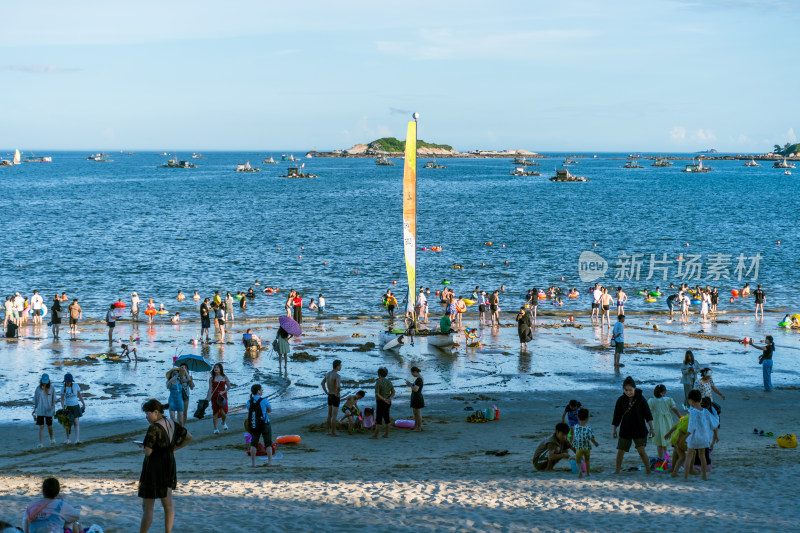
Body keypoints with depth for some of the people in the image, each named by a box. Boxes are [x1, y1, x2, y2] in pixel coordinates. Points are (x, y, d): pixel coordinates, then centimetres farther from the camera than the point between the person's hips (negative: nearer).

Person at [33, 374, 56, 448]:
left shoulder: (52, 388, -2)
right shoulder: (38, 388, 0)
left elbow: (54, 399, 2)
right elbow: (35, 400, 8)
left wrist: (53, 406, -15)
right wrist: (34, 409, 7)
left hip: (49, 411, 0)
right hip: (40, 411, 0)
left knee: (49, 426, 11)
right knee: (41, 426, -6)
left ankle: (51, 438, 38)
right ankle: (40, 443, -7)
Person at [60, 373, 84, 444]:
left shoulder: (76, 385, -6)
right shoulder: (63, 388, -6)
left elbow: (79, 395, 4)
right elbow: (62, 399, -9)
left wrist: (84, 404, 6)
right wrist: (63, 408, -23)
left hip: (75, 406, -1)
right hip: (67, 407, 1)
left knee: (76, 422, -12)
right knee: (68, 424, 6)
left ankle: (77, 439, -18)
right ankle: (68, 439, 20)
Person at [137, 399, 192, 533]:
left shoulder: (154, 429, -21)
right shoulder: (172, 425, 4)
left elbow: (148, 451, -23)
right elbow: (189, 437, 17)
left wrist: (143, 447, -1)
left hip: (154, 468, -8)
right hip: (169, 465, 8)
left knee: (147, 507, -1)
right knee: (168, 504, 15)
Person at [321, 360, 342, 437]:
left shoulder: (328, 374, 6)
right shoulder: (337, 376, -22)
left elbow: (322, 383, 18)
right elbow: (338, 386, -38)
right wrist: (337, 393, -19)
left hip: (329, 396, 8)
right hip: (335, 397, -8)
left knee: (329, 415, 15)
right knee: (334, 416, 0)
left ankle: (329, 432, 20)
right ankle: (333, 433, 4)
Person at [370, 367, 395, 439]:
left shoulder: (378, 382, -14)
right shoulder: (389, 382, 7)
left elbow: (377, 394, -21)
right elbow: (393, 393, 4)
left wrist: (384, 400, -18)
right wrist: (389, 399, -9)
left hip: (381, 402, -7)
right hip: (388, 403, 7)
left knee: (378, 419, -5)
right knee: (386, 418, 13)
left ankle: (375, 435, -5)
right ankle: (386, 434, 15)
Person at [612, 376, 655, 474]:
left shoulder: (640, 399, -5)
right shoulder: (621, 400, -1)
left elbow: (648, 415, -1)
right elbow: (617, 416, 7)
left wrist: (651, 428, -5)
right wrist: (614, 430, 8)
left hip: (639, 430, -2)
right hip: (625, 430, 2)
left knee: (641, 450, -11)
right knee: (620, 451, 2)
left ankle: (649, 470, 0)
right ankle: (617, 470, 19)